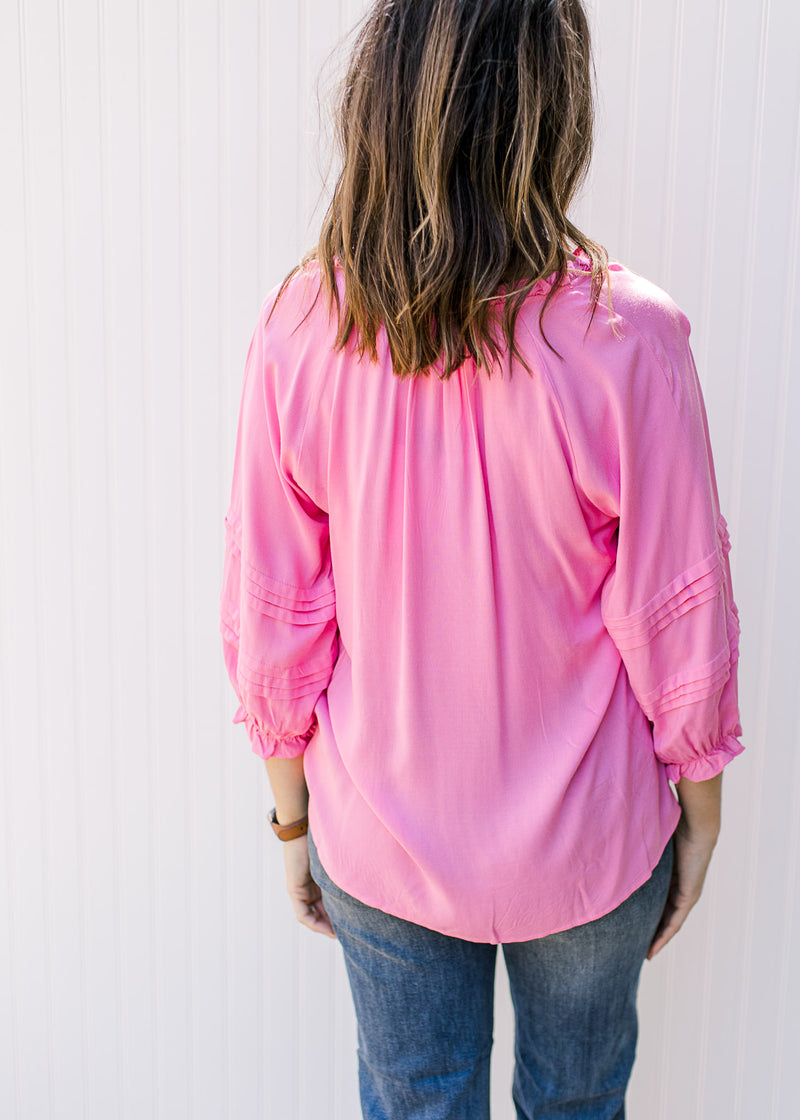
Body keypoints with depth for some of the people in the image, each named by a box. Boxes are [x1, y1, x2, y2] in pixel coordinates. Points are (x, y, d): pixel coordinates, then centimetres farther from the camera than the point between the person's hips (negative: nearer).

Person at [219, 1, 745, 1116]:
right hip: (588, 848, -1)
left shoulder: (298, 329, -16)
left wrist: (294, 814, 7)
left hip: (378, 850, 2)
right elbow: (680, 616, -14)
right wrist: (701, 809, 4)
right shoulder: (625, 335, -22)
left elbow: (268, 615, -9)